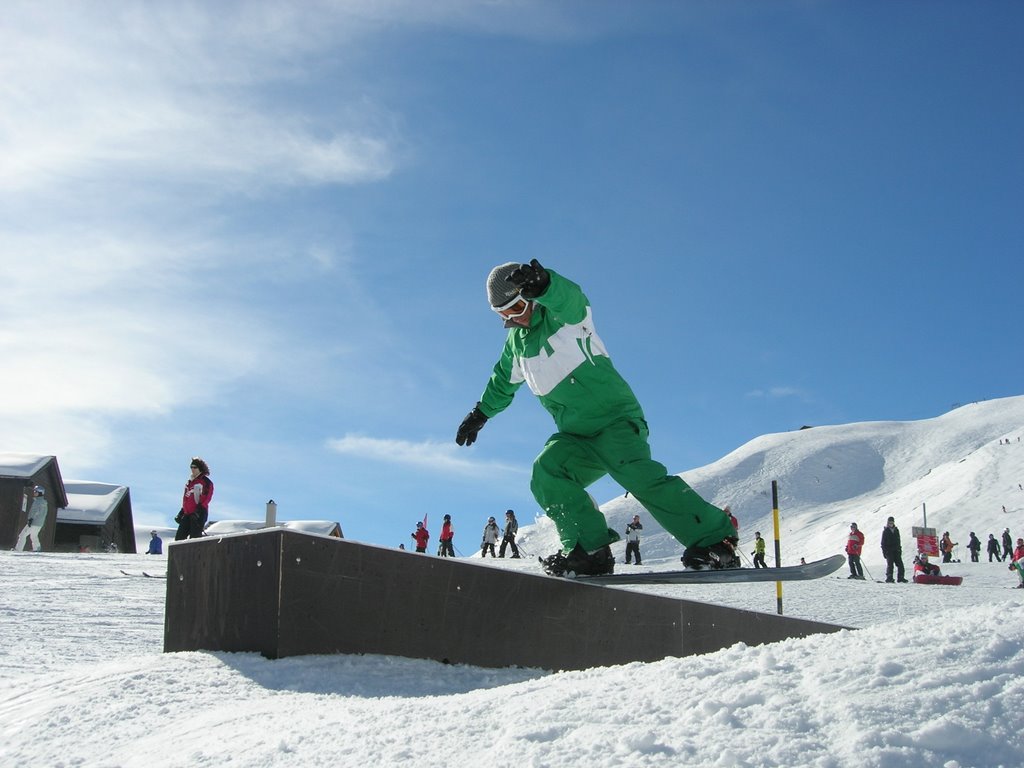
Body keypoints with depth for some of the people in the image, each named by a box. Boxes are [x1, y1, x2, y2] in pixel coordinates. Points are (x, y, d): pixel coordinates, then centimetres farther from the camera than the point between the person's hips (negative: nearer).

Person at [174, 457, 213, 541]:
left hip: (199, 514, -8)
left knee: (194, 538, -13)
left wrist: (199, 509, -23)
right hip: (187, 514, 8)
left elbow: (206, 498, -14)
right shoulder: (189, 482, 20)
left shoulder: (206, 482, -4)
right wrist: (181, 512, 22)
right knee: (179, 537, 3)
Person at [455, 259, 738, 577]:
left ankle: (713, 541, -31)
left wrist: (540, 284, -57)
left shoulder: (564, 314, -7)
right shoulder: (516, 342, 14)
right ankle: (589, 547, -24)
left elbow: (568, 297, -35)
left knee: (635, 471, -29)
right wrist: (481, 413, 40)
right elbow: (503, 381, 35)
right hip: (576, 437, 7)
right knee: (546, 472, -20)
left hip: (615, 417, -7)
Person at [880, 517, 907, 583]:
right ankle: (889, 578, -9)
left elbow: (898, 540, 20)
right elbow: (883, 542, 0)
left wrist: (900, 549, 13)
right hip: (889, 551, -4)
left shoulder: (896, 530, 14)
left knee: (900, 564, -3)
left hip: (896, 550, 4)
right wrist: (884, 551, -7)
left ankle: (900, 578, 1)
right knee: (890, 564, -10)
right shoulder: (885, 531, 2)